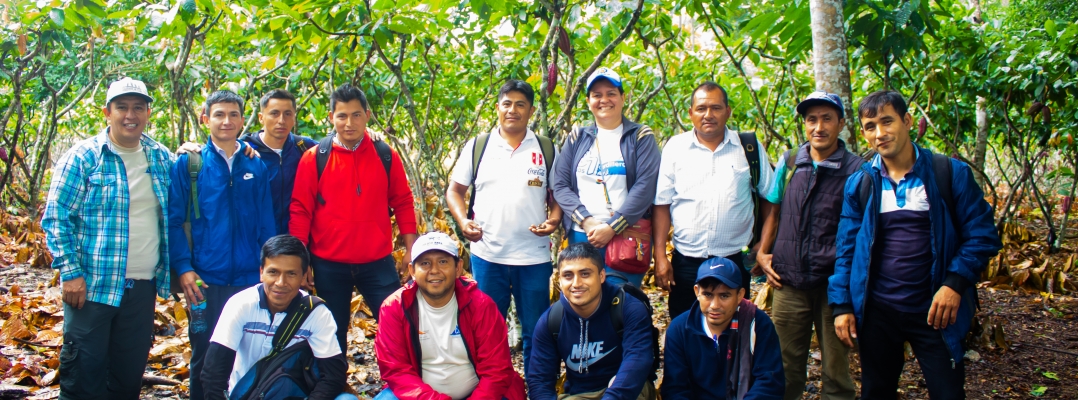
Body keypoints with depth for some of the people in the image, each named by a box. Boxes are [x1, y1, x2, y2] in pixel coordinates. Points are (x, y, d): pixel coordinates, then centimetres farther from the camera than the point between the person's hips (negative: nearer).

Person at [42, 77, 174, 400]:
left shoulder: (161, 158, 9)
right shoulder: (83, 157, -4)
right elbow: (56, 219, -6)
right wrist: (70, 272, -13)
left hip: (143, 287, 4)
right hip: (93, 286, -4)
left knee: (130, 374, 12)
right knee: (84, 374, 0)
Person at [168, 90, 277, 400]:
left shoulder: (256, 166, 6)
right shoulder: (188, 164, 1)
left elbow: (266, 223, 5)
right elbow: (174, 220, -2)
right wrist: (183, 268, -10)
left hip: (250, 279, 2)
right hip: (206, 279, -1)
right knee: (204, 354, 9)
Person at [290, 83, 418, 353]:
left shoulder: (386, 157, 2)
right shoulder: (314, 159, -2)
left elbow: (402, 203, 8)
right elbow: (300, 210, -1)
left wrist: (411, 248, 4)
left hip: (378, 263, 0)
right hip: (328, 265, 0)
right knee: (333, 336, 13)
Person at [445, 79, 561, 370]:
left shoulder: (547, 150, 4)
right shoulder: (477, 147, 4)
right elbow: (455, 190, 8)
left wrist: (554, 219, -12)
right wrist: (463, 220, -10)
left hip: (534, 257, 0)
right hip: (486, 255, 1)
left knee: (536, 332, 7)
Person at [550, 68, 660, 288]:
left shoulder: (641, 136, 4)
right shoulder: (577, 138, 13)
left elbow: (645, 186, -7)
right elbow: (560, 185, 6)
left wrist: (612, 227, -15)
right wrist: (586, 220, -10)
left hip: (627, 236, -3)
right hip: (581, 236, 3)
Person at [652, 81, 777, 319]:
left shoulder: (749, 148, 3)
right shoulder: (675, 148, 1)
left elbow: (770, 199, 7)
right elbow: (662, 205, 1)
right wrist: (660, 256, -5)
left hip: (734, 261, 0)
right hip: (685, 262, 0)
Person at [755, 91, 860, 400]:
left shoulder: (855, 169, -2)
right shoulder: (789, 164, 8)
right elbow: (773, 212, 17)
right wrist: (762, 253, 8)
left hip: (834, 283, -2)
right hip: (789, 282, 3)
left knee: (836, 370, 7)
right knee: (786, 368, 10)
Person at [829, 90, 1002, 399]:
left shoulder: (951, 173, -4)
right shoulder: (859, 184, 3)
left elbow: (983, 235, -4)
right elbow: (846, 249, 5)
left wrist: (955, 283, -16)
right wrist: (842, 305, -2)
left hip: (934, 310, -2)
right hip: (876, 311, 2)